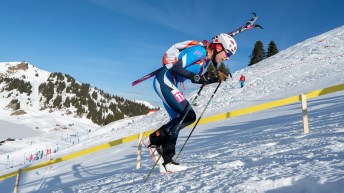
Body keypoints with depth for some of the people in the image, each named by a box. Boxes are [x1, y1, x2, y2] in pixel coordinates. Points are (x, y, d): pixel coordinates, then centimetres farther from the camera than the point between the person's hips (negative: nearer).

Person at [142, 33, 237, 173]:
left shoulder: (206, 58, 15)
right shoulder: (199, 50, -14)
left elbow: (196, 78, 19)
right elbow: (176, 67, -21)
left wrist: (215, 78, 9)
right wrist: (195, 76, -27)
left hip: (170, 84, 11)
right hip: (164, 81, -11)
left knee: (177, 122, 8)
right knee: (189, 116, -14)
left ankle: (166, 162, 10)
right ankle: (153, 140, -8)